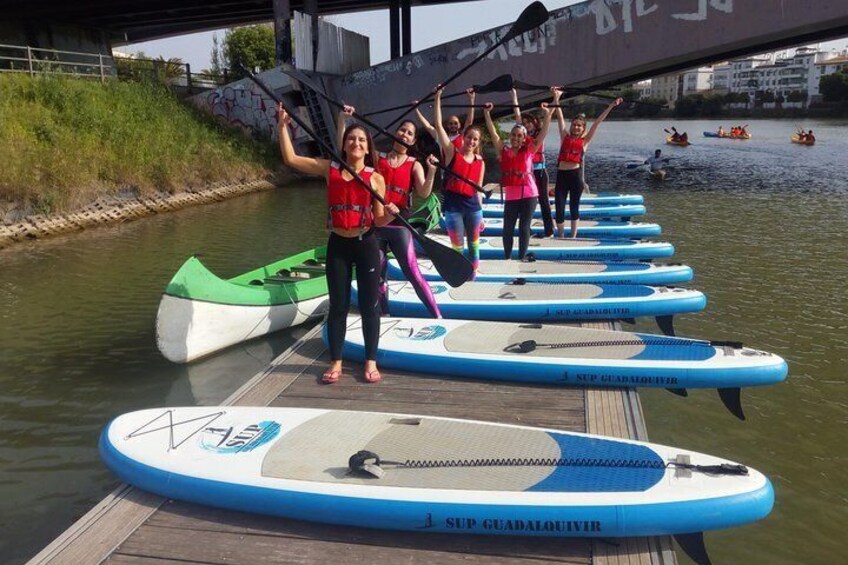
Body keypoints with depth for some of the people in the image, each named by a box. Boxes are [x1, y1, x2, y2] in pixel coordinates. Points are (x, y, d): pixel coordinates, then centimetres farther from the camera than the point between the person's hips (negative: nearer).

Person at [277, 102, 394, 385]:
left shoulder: (376, 178, -2)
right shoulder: (329, 169, 1)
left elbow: (379, 221, 0)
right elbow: (290, 159, -3)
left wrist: (390, 214, -21)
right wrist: (283, 126, -7)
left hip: (366, 245, -1)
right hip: (337, 246, 1)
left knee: (369, 305, 6)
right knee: (338, 305, 8)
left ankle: (371, 361, 20)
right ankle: (335, 362, 20)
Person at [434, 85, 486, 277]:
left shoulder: (480, 162, 5)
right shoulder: (451, 152, -3)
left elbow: (478, 189, 12)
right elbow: (438, 124, -9)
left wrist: (481, 214, 13)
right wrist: (437, 97, -13)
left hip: (473, 206, 3)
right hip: (453, 206, -3)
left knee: (474, 246, 13)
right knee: (457, 247, 4)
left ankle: (472, 279, 27)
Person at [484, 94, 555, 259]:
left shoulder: (529, 151, 2)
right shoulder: (504, 151, 4)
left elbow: (544, 131, -1)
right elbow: (492, 132, 1)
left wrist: (552, 107, -5)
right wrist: (486, 113, -8)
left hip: (529, 195, -1)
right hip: (511, 196, 1)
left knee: (524, 228, 4)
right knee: (508, 228, 7)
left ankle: (521, 258, 16)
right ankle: (507, 258, 23)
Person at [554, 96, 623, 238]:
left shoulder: (585, 141, 8)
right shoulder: (565, 137, 11)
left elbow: (597, 122, 6)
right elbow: (560, 117, 10)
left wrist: (611, 106, 7)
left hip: (575, 175, -1)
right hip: (561, 175, 1)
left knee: (574, 207, 10)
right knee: (559, 209, -1)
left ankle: (573, 237, 23)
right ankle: (561, 237, 17)